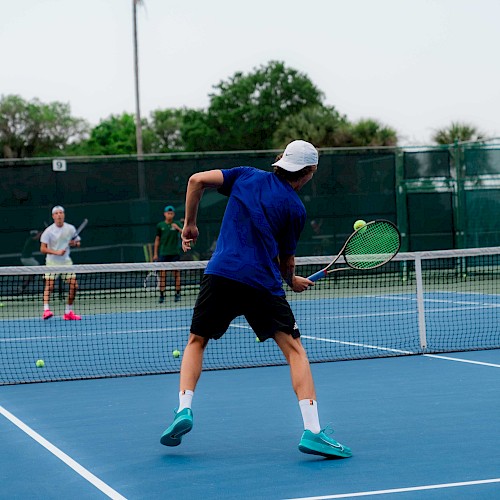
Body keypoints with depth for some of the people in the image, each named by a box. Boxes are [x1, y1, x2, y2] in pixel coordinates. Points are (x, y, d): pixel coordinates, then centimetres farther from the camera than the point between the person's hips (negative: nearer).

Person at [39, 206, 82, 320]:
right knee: (49, 285, -19)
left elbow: (78, 242, 13)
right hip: (52, 262, -3)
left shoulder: (70, 228, 1)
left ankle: (68, 312, 9)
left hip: (66, 261, 3)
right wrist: (56, 252, -24)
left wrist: (74, 243, -11)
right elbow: (43, 249, -12)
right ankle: (46, 310, -25)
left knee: (74, 285, -4)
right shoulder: (48, 231, -9)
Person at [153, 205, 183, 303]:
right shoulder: (160, 225, 5)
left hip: (175, 253, -1)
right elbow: (157, 240, 11)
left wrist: (178, 228, -26)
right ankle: (162, 295, 1)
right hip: (163, 254, 1)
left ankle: (177, 294, 10)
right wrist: (155, 253, 9)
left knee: (177, 273, 2)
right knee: (162, 274, -1)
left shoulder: (177, 224, 1)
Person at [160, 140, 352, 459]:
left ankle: (184, 410, 2)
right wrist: (293, 282, 32)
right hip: (263, 285, -3)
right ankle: (313, 431, -8)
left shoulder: (247, 176, 13)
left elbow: (197, 180, 5)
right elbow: (286, 260, 11)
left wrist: (189, 224, 16)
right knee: (294, 348, 3)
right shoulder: (295, 208, 5)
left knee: (196, 341, 21)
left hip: (220, 275, 3)